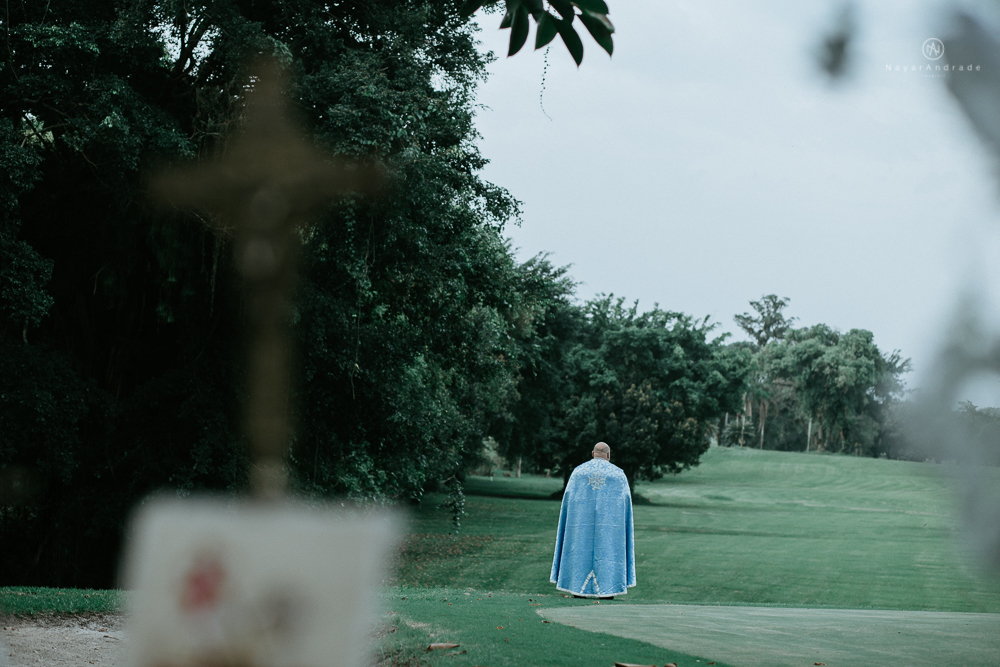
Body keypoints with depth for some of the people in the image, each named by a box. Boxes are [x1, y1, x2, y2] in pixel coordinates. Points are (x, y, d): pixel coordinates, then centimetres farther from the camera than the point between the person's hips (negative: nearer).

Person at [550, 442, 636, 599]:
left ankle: (579, 588, 5)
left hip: (582, 521, 1)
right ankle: (606, 590, -1)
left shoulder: (578, 471, 4)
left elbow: (568, 497, 2)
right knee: (606, 550, 3)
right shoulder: (618, 474, 3)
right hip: (608, 521, -1)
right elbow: (625, 501, 3)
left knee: (581, 551, 7)